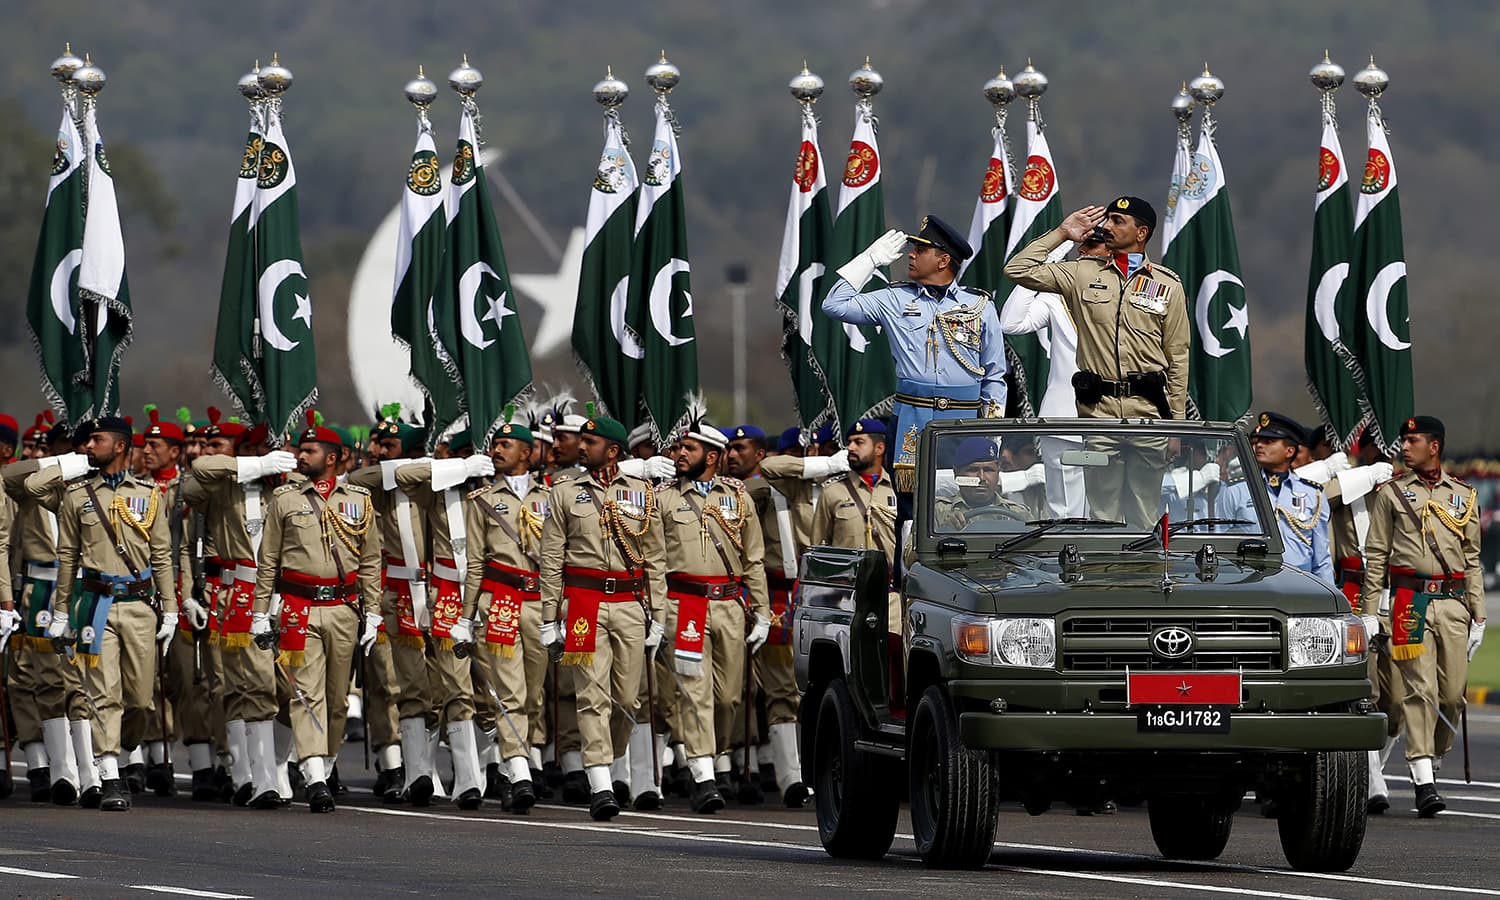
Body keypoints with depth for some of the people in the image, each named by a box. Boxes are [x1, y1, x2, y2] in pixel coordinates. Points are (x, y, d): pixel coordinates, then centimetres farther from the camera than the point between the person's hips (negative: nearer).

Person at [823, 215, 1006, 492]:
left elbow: (994, 377, 13)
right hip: (913, 421, 0)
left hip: (965, 418, 0)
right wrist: (871, 259, 9)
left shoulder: (980, 305, 10)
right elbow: (835, 305, 7)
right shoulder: (895, 300, 11)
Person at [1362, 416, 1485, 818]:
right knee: (1420, 690, -9)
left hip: (1453, 602, 3)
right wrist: (1369, 613, 0)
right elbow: (1375, 555, 6)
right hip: (1410, 600, -3)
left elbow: (1472, 559, 15)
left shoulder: (1464, 495, 14)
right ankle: (1424, 783, -11)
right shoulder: (1391, 493, 8)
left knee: (1453, 693, 0)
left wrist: (1478, 615, 10)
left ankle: (1432, 758, 22)